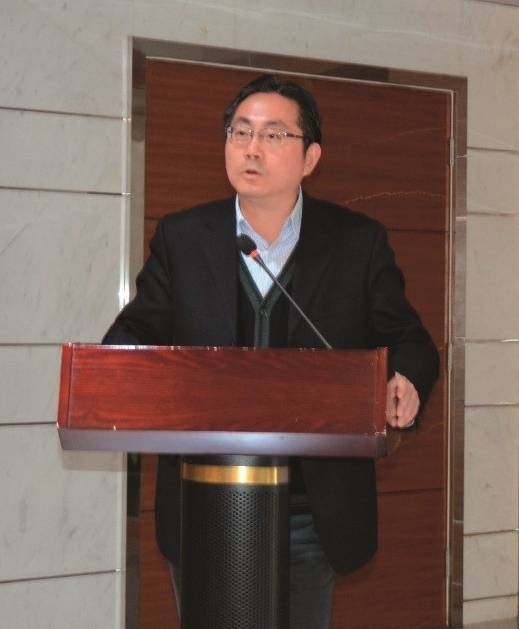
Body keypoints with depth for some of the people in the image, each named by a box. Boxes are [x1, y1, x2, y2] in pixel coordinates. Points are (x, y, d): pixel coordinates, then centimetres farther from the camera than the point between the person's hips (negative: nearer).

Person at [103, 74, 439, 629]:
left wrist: (405, 384, -21)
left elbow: (409, 342, 3)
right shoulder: (180, 238, 3)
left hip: (314, 514, 0)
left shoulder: (360, 242, 1)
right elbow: (137, 331, 5)